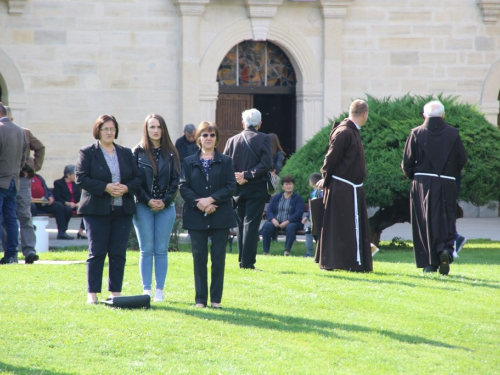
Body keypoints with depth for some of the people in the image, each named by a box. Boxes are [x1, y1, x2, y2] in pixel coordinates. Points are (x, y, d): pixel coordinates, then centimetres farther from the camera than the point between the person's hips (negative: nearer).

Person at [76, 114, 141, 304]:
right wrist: (105, 187, -17)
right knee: (97, 253, -3)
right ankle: (92, 294, 2)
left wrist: (126, 188, -11)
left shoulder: (126, 153, 13)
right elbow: (81, 178, -8)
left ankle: (116, 292, 9)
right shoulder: (88, 153, 2)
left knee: (119, 253, 4)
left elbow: (137, 178, 10)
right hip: (97, 210, -3)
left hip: (123, 210, 4)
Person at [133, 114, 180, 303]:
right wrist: (148, 201, -11)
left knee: (161, 250, 3)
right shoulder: (138, 152, 1)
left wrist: (165, 201, -10)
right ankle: (146, 289, 4)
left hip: (166, 207, 1)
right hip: (143, 207, -1)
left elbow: (176, 180, 2)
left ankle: (159, 290, 6)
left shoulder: (170, 153, 5)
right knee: (146, 250, 1)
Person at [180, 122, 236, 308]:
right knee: (199, 257, 1)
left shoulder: (225, 161, 6)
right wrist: (199, 204, -15)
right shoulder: (189, 162, 9)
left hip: (220, 216, 0)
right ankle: (200, 299, 5)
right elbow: (184, 187, 1)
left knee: (218, 258, -1)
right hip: (196, 216, 1)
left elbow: (231, 186, -2)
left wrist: (211, 200, -14)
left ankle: (216, 299, 4)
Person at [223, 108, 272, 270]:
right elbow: (266, 163, -15)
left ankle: (242, 261, 14)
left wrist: (235, 177, -4)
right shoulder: (263, 139, -6)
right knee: (251, 224, -3)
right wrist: (248, 175, -13)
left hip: (237, 188, 3)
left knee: (241, 225, 13)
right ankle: (248, 262, -8)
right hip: (256, 188, -3)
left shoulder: (232, 140, 4)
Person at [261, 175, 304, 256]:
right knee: (266, 226, -29)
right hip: (276, 222, 3)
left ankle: (287, 251, -39)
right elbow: (269, 210, 9)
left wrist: (287, 222, -19)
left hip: (290, 222, -3)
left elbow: (299, 213, -6)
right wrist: (273, 220, -13)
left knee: (291, 227, -39)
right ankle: (265, 251, -29)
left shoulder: (297, 198, 8)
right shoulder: (277, 197, 19)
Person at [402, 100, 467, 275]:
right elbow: (462, 159, 4)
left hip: (422, 184, 0)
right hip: (446, 186, 0)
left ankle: (429, 263, 3)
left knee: (425, 223, 6)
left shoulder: (416, 134, -2)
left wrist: (413, 176, 16)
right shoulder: (453, 133, 1)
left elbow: (407, 162, -3)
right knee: (446, 221, 6)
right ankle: (445, 250, -21)